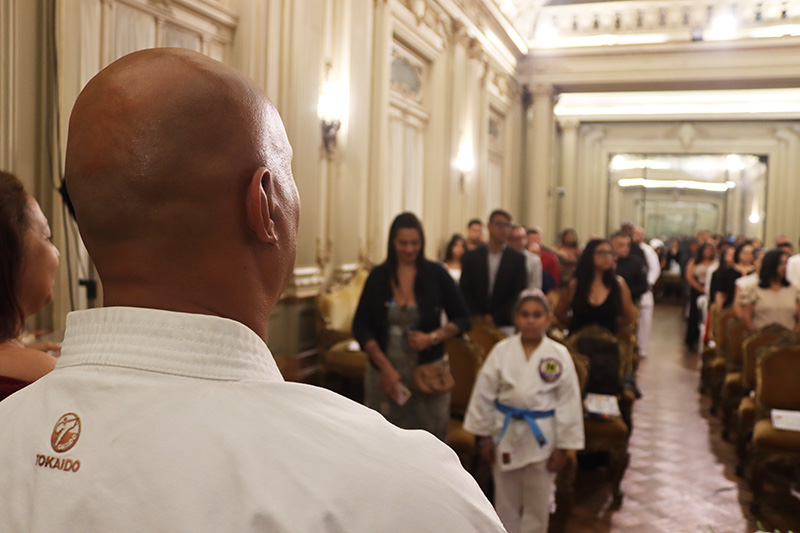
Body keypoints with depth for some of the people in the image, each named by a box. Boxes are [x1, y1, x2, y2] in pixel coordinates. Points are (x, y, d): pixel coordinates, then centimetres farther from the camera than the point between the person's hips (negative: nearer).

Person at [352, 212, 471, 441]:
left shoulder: (436, 274, 1)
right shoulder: (378, 276, 2)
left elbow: (462, 319, 6)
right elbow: (360, 327, 2)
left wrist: (432, 337, -12)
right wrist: (386, 368, -7)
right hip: (385, 372, 1)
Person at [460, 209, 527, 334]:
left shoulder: (518, 259, 3)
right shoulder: (472, 257, 7)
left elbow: (519, 294, -1)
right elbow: (464, 290, 5)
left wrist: (495, 318, -7)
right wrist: (479, 317, -7)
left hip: (505, 324, -1)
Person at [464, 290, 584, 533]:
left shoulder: (559, 355, -9)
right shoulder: (501, 351, -8)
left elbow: (568, 403, -5)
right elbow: (484, 395, -1)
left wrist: (562, 447, -4)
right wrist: (485, 436, 0)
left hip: (541, 437, -1)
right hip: (506, 433, 1)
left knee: (537, 503, 12)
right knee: (505, 499, 14)